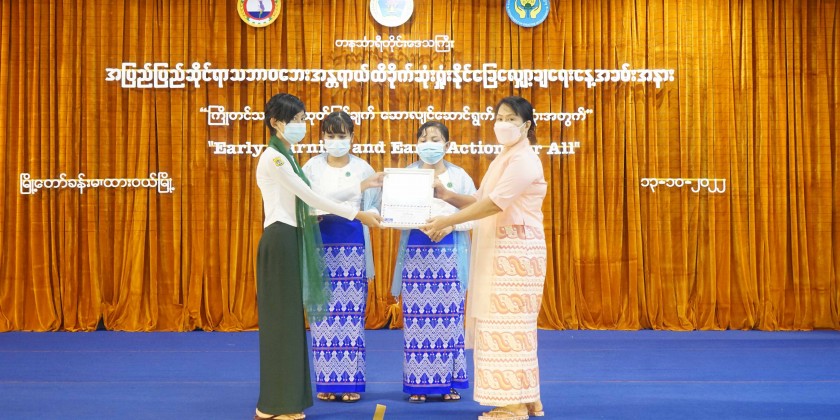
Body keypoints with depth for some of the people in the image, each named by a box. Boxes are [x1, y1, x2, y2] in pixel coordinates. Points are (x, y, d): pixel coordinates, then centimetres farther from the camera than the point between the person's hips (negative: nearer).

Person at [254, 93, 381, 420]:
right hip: (279, 241, -10)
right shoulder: (273, 158, -14)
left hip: (290, 240, 10)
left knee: (290, 320, 11)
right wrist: (357, 215, -14)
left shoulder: (285, 157, 16)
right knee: (281, 321, -5)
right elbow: (310, 197, -16)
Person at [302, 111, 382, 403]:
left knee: (352, 312, -1)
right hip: (321, 243, 0)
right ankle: (326, 382, 10)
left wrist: (360, 214, -17)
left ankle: (351, 381, 8)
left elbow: (374, 208, 3)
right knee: (324, 312, 1)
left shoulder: (363, 169, 5)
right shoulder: (312, 168, 5)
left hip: (353, 244, 0)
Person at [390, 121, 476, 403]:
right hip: (416, 249, 0)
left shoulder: (459, 176, 6)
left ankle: (449, 382, 9)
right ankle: (418, 383, 6)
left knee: (450, 316, 0)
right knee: (416, 317, -2)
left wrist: (451, 225, -13)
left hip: (450, 250, 0)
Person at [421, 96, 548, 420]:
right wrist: (447, 196, 0)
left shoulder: (524, 160, -12)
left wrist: (446, 222, -21)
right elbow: (479, 200, 16)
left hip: (517, 250, -10)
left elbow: (495, 204, -21)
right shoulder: (504, 159, 20)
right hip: (497, 251, 10)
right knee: (508, 323, 11)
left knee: (509, 322, -7)